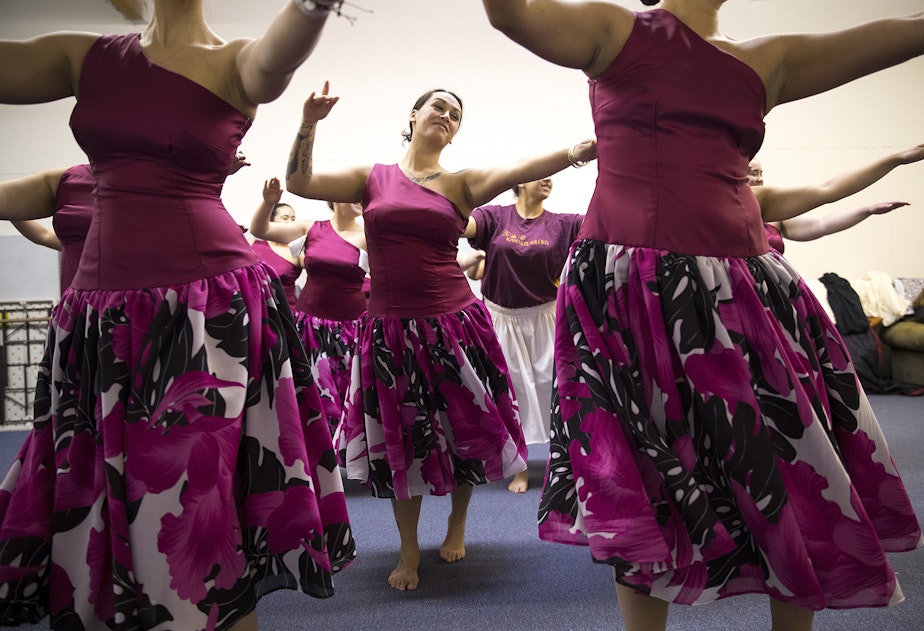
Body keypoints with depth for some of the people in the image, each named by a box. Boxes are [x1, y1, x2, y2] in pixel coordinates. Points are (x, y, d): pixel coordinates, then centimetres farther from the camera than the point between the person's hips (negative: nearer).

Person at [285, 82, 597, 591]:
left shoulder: (461, 184, 4)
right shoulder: (372, 178, 7)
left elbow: (518, 170, -13)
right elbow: (299, 183, 1)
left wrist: (573, 153, -28)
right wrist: (309, 123, -10)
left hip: (454, 325, 0)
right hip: (389, 331, 0)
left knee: (462, 430, 11)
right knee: (399, 440, 9)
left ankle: (457, 526, 40)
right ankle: (409, 550, 31)